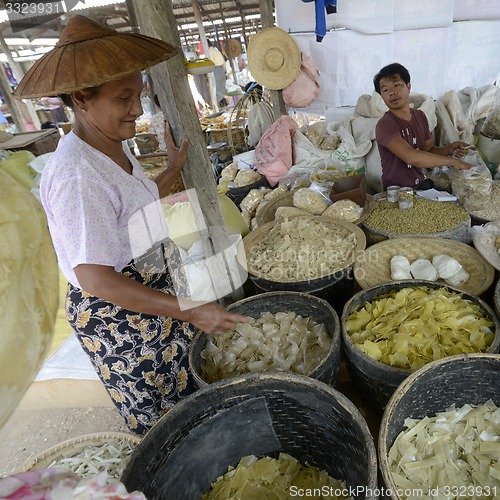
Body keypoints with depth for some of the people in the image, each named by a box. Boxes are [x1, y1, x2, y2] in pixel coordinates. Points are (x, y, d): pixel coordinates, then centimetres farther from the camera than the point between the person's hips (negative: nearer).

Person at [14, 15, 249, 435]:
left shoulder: (114, 147, 0)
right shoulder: (75, 173, -29)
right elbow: (95, 279, -29)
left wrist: (175, 168, 9)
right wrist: (190, 311, -31)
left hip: (158, 293, 9)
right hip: (118, 317, -9)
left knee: (189, 396, 28)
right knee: (160, 424, 15)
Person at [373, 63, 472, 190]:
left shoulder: (420, 116, 8)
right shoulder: (385, 124, -18)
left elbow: (429, 149, 15)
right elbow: (411, 157, -30)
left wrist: (449, 149, -6)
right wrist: (453, 161, -21)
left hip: (422, 184, 7)